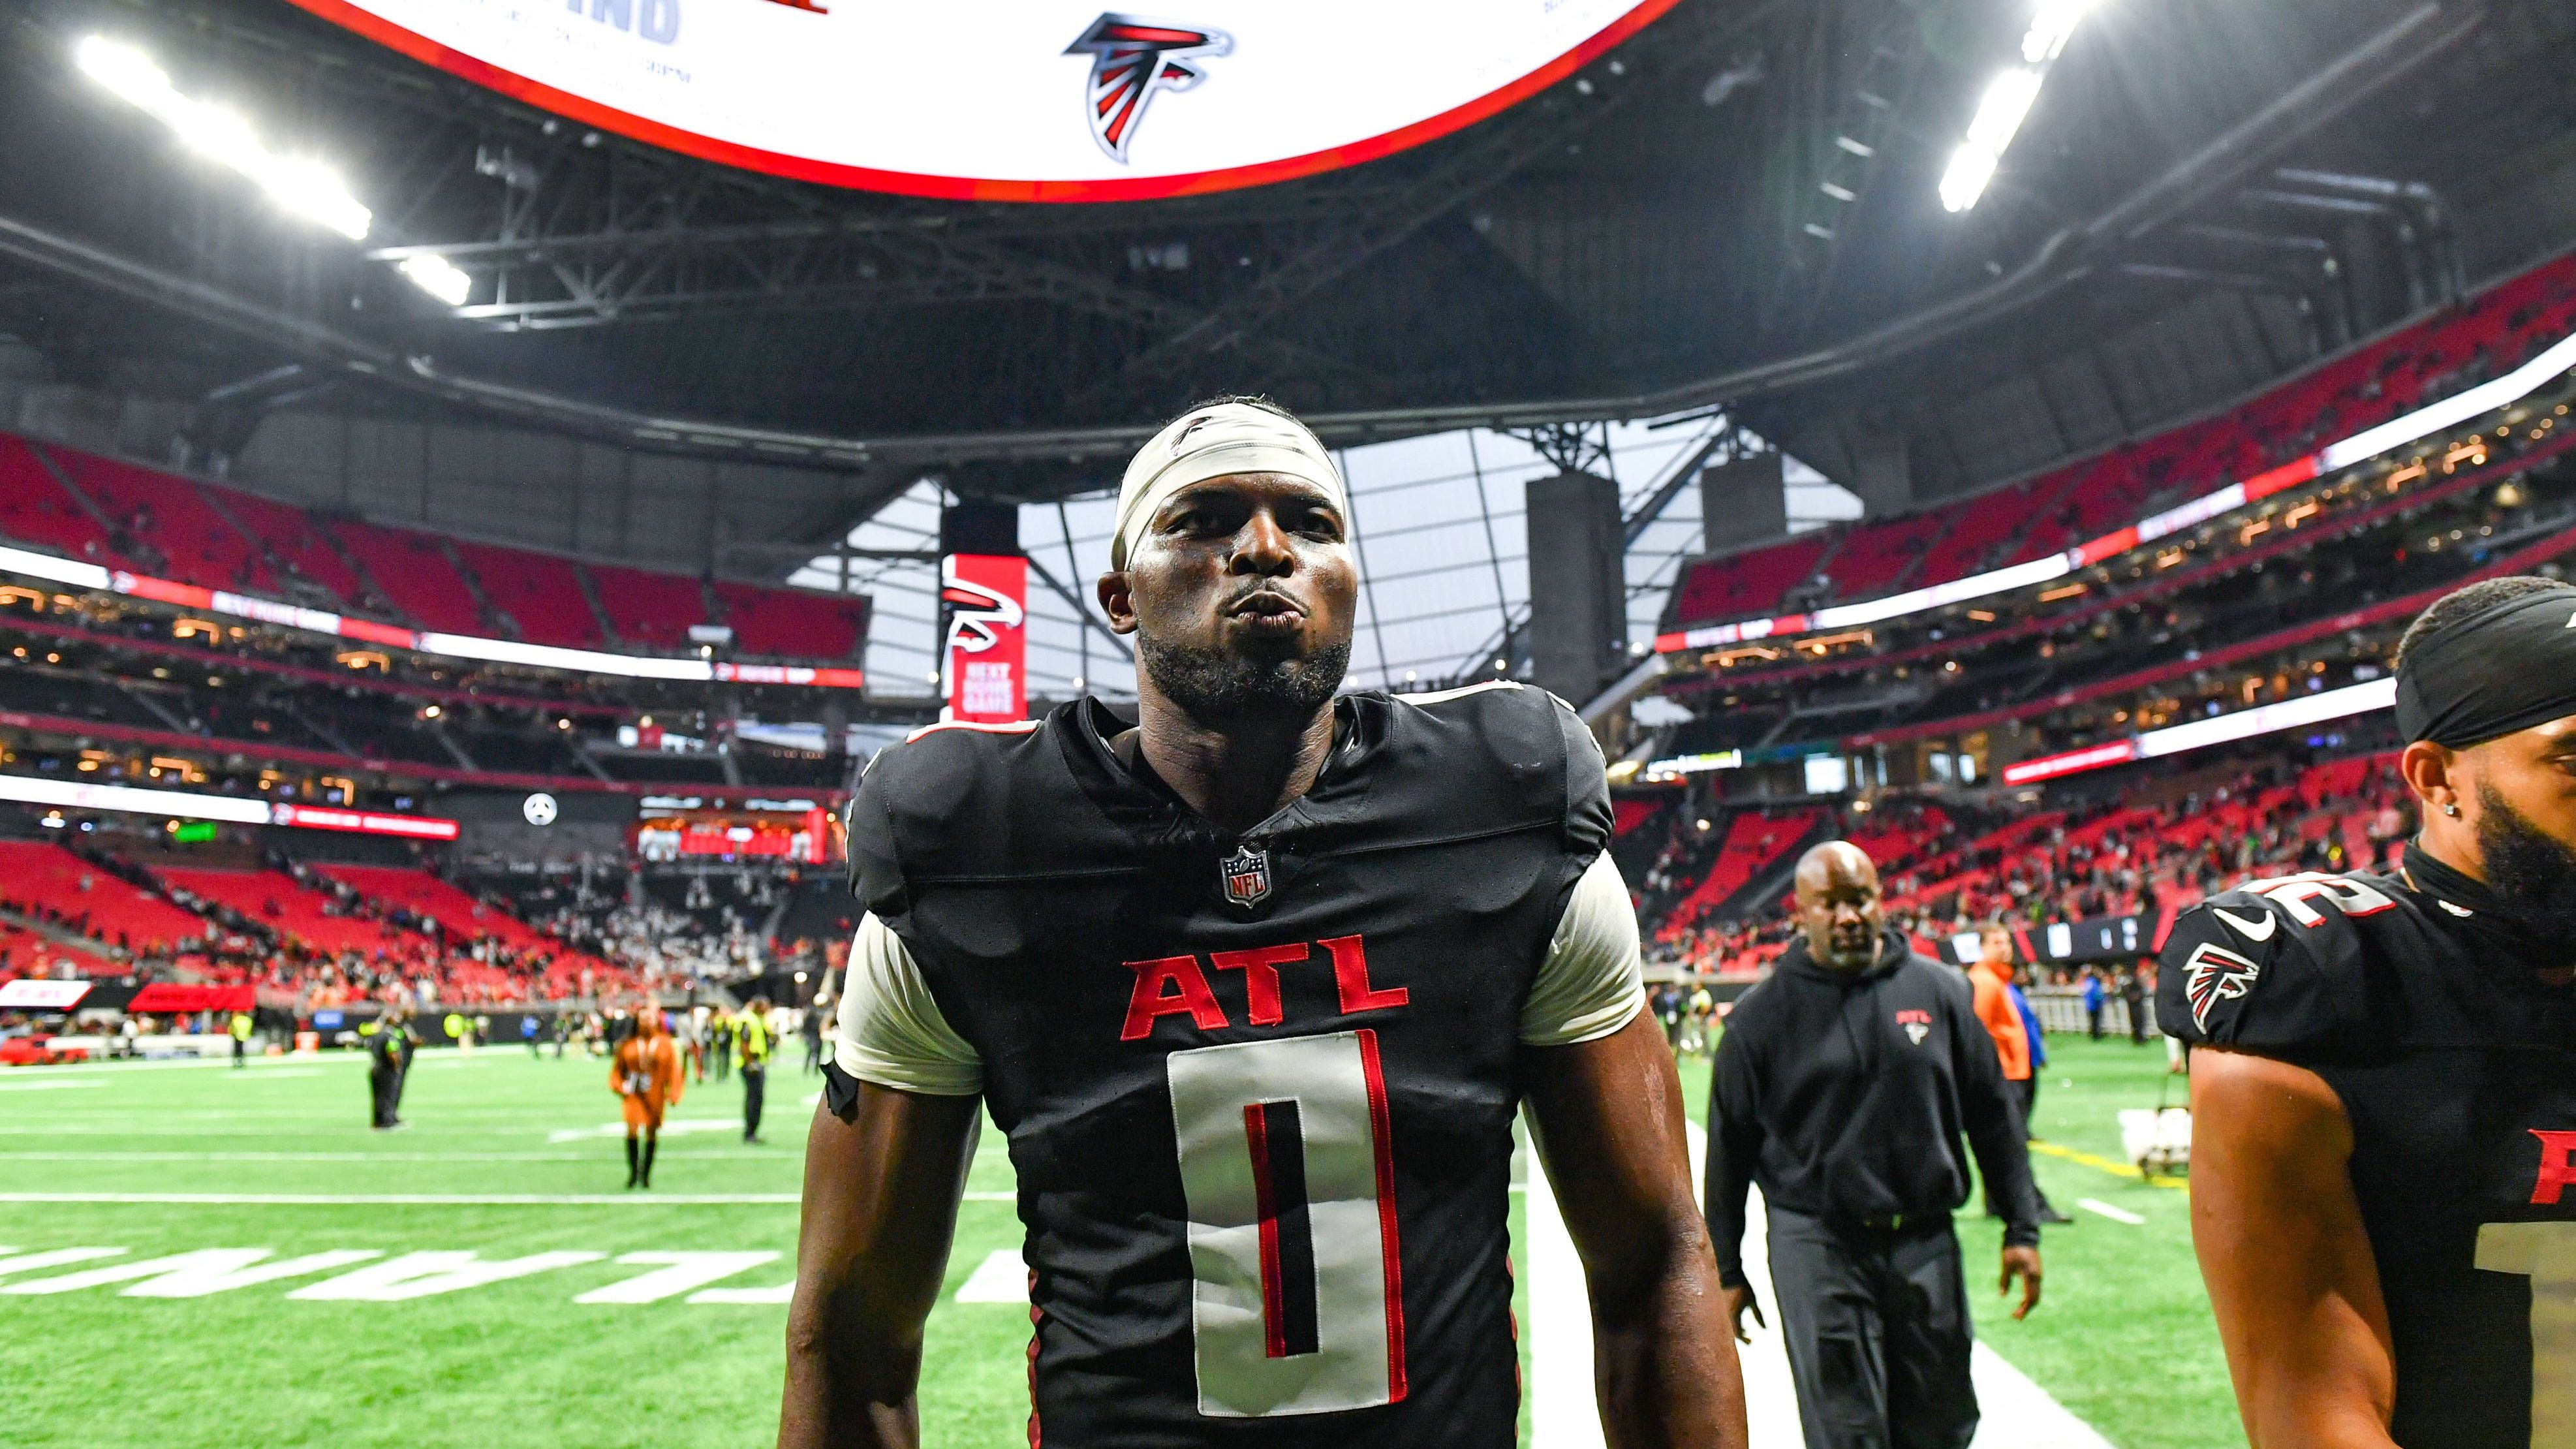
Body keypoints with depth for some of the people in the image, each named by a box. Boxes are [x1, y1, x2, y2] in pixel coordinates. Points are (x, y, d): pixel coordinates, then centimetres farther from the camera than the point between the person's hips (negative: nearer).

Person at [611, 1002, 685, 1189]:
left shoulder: (666, 1045, 2)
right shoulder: (628, 1044, 3)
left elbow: (673, 1070, 2)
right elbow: (617, 1068, 12)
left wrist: (673, 1094, -5)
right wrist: (619, 1085, -5)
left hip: (655, 1096, 1)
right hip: (633, 1095, 0)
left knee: (652, 1134, 5)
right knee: (632, 1128, -19)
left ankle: (646, 1175, 18)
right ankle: (633, 1170, -3)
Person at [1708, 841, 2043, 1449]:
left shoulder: (1937, 990, 5)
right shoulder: (1761, 1016, -1)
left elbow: (1993, 1115, 11)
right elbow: (1730, 1149, 2)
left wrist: (2021, 1228, 9)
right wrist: (1726, 1272, 3)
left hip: (1928, 1246, 3)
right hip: (1817, 1253, -2)